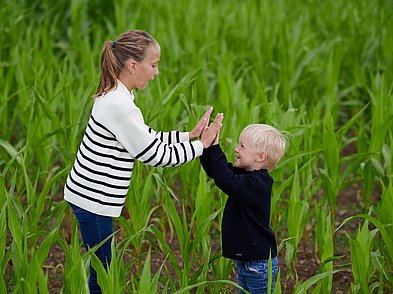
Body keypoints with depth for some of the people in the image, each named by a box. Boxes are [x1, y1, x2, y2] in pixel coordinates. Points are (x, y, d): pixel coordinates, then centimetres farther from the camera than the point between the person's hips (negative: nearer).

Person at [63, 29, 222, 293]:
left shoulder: (114, 96, 9)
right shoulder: (120, 107, -23)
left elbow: (148, 138, 18)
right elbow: (156, 155, -15)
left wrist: (189, 135, 9)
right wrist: (201, 145, -6)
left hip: (89, 195, 10)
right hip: (92, 200, -10)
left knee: (103, 270, 16)